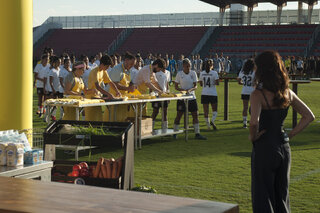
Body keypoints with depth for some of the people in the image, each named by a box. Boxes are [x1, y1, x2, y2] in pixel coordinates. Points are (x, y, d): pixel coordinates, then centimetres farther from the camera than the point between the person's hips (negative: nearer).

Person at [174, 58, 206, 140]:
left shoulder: (193, 73, 2)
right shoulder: (179, 74, -4)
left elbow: (195, 86, 0)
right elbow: (176, 86, -1)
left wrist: (190, 90, -20)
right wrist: (183, 90, -18)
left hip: (192, 97, 3)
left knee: (196, 115, -1)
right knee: (179, 115, 2)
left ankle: (197, 133, 4)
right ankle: (175, 133, 16)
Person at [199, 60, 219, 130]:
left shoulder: (202, 73, 4)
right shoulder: (214, 73, -7)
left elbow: (201, 84, 10)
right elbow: (217, 83, -13)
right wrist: (214, 83, 7)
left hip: (204, 94, 3)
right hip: (213, 94, -3)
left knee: (206, 110, 7)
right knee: (215, 109, 9)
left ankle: (208, 125, 8)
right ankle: (212, 120, -15)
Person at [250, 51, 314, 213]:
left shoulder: (258, 94, -16)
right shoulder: (287, 93, 3)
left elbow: (254, 122, -31)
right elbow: (309, 116, 7)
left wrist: (252, 136, -12)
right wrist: (290, 135, 7)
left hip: (264, 149, -6)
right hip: (284, 148, 6)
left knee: (262, 199, 5)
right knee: (281, 196, 19)